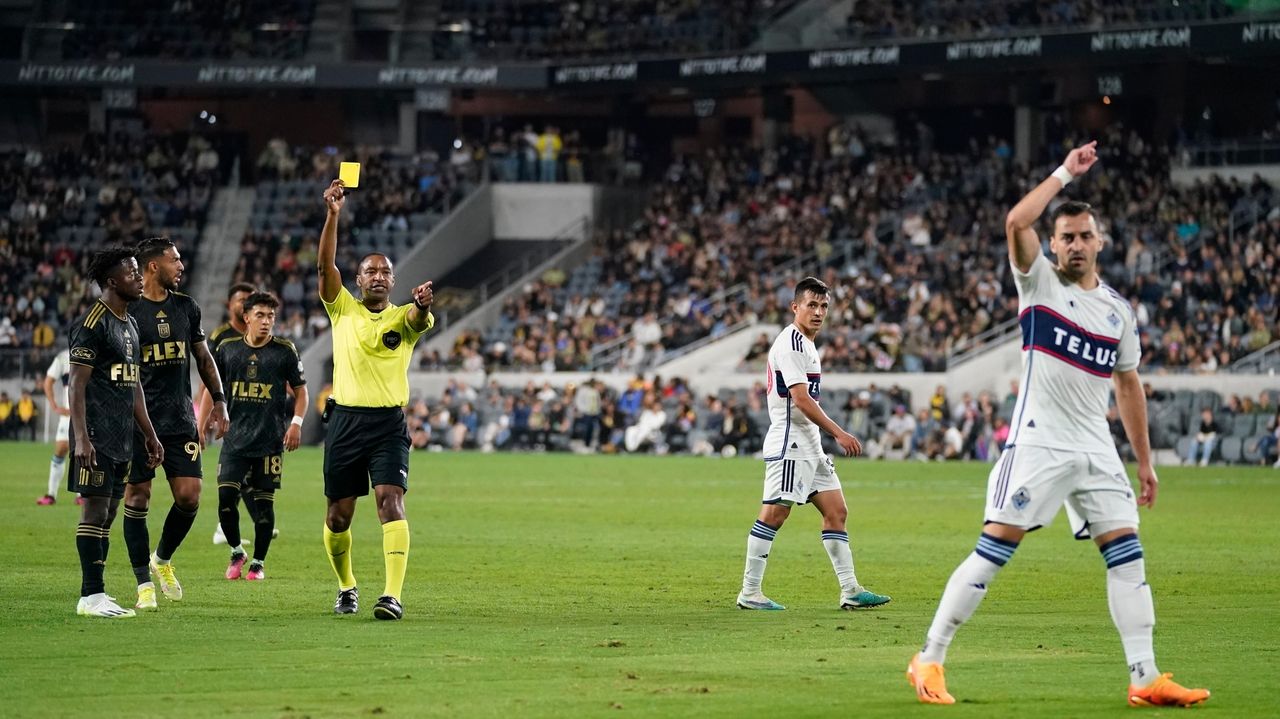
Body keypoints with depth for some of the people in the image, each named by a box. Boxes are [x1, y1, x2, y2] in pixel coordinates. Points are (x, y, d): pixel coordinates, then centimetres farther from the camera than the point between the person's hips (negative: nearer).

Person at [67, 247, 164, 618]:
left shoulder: (130, 324, 17)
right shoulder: (92, 323, -10)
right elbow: (77, 383, -14)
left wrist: (149, 434, 23)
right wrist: (81, 437, -21)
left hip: (122, 436, 9)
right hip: (97, 436, -9)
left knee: (108, 514, 8)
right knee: (95, 510, -9)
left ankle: (94, 594, 11)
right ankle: (91, 596, -8)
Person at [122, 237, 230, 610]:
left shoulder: (186, 307, 9)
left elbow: (203, 358, 20)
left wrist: (219, 402, 13)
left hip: (180, 419, 4)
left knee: (189, 496, -3)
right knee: (137, 497, -2)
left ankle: (163, 559, 23)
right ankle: (144, 583, 6)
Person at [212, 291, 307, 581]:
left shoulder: (285, 351, 2)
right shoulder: (227, 349, 7)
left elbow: (300, 391, 8)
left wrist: (296, 424, -4)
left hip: (270, 439, -1)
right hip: (235, 437, 1)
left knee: (264, 502, 1)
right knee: (226, 497, -8)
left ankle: (258, 562, 13)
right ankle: (236, 552, 14)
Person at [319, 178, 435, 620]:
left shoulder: (401, 318, 6)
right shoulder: (343, 309, 7)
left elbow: (419, 319, -18)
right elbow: (325, 265, -6)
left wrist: (422, 304, -42)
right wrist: (333, 215, -19)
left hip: (389, 424, -2)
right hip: (346, 421, 2)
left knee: (390, 501, -18)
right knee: (338, 516, 5)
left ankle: (393, 595, -26)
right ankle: (346, 587, 29)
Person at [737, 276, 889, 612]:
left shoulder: (805, 344, 19)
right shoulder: (790, 343, -13)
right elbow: (801, 399, -20)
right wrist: (838, 433, -19)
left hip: (810, 446, 10)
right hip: (789, 443, -10)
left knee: (836, 511, 6)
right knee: (774, 514, -8)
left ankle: (850, 590, 5)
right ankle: (749, 593, -4)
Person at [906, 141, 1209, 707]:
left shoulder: (1118, 310, 12)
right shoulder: (1039, 282, 0)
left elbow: (1128, 384, 19)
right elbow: (1016, 222, -19)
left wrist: (1144, 461, 18)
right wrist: (1065, 174, -12)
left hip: (1096, 450, 5)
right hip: (1037, 443, -5)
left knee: (1126, 554, -2)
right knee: (993, 550, -9)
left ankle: (1145, 679, 1)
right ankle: (928, 661, -2)